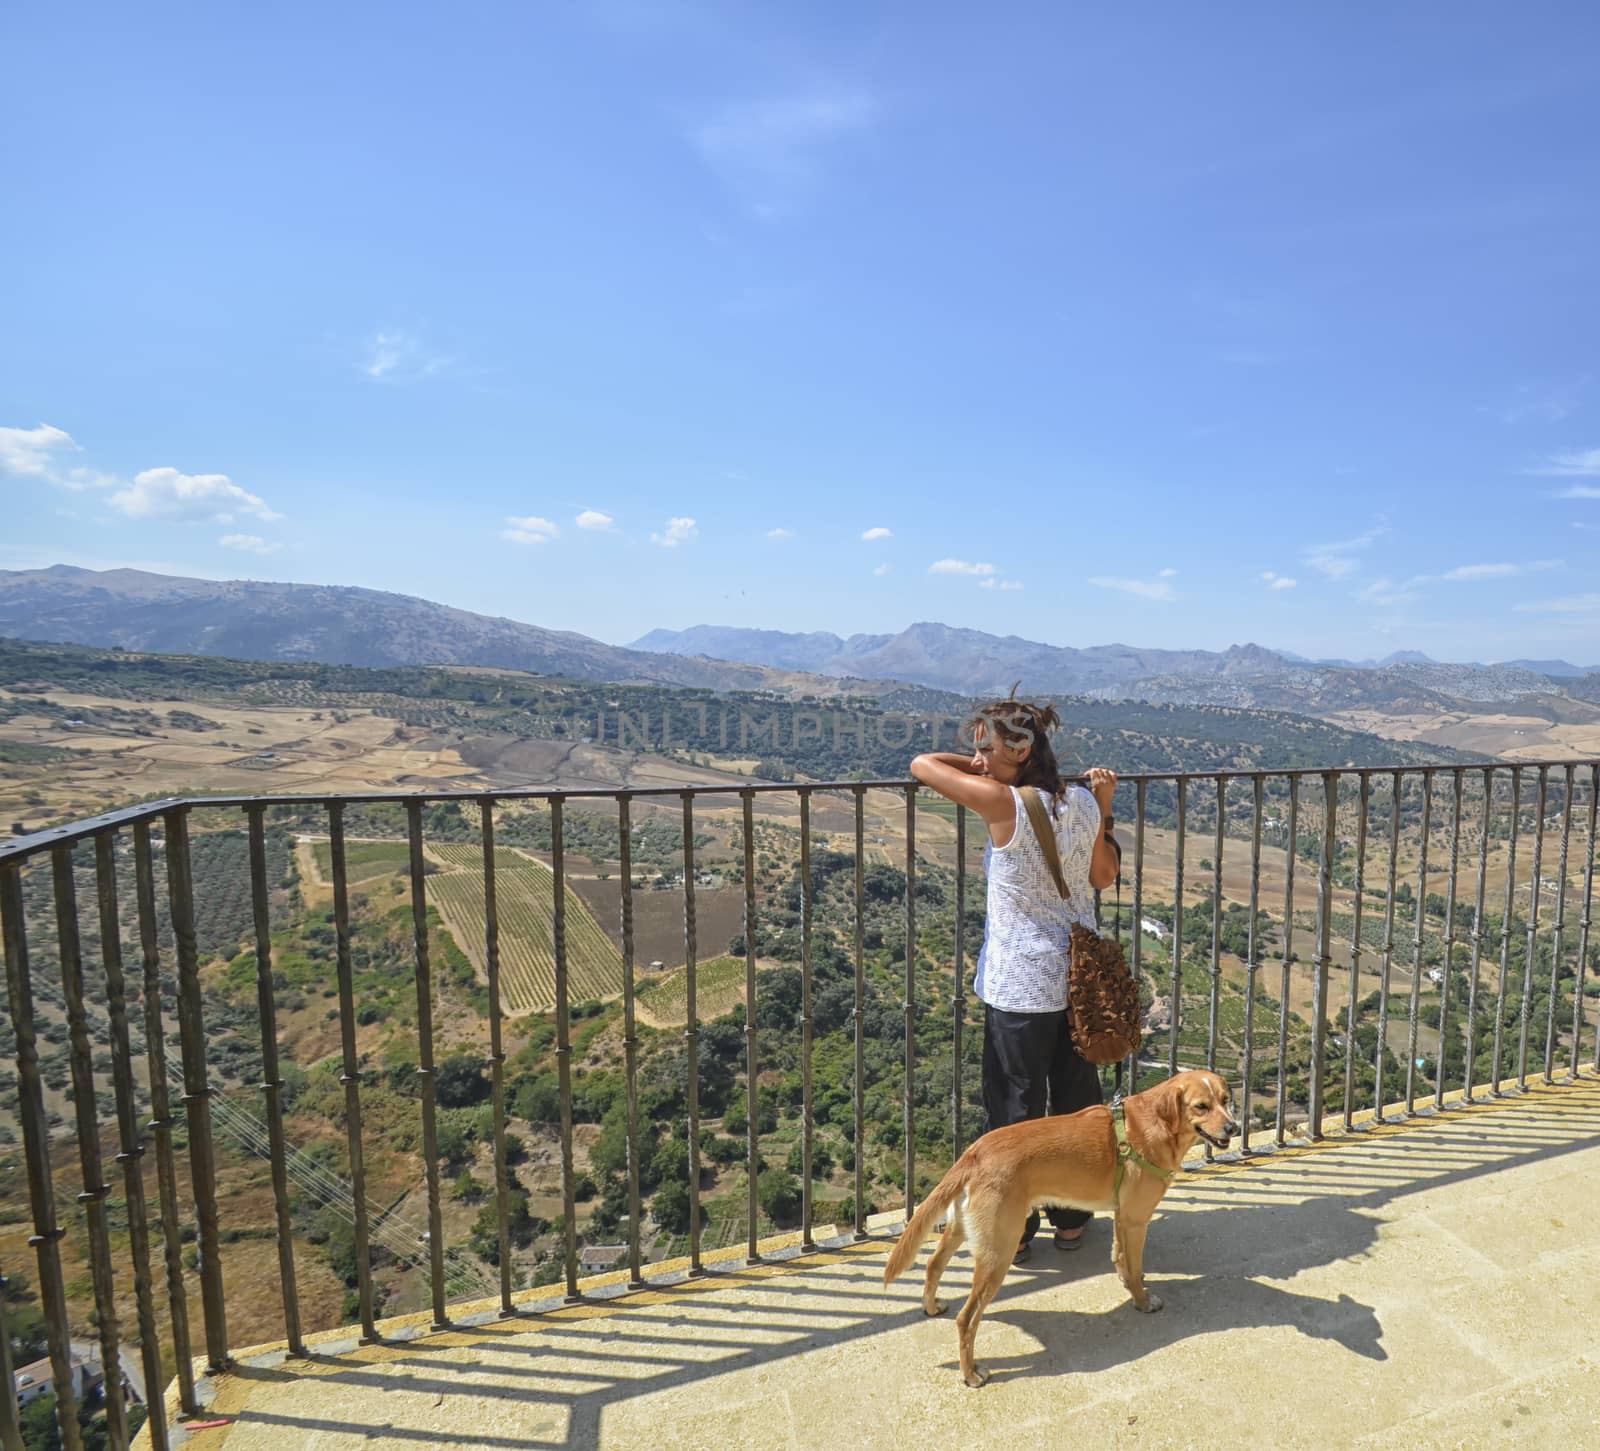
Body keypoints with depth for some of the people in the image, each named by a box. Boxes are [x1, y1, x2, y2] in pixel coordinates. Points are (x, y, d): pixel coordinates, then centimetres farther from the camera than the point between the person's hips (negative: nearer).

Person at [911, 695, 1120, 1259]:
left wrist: (984, 766, 1)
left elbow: (923, 764, -13)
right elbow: (1104, 876, 11)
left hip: (1020, 987, -6)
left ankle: (1014, 1230, 28)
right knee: (1077, 1101, 21)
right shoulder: (1083, 804, -3)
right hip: (1080, 977, 7)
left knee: (1016, 1108, 12)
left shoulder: (1006, 804, -22)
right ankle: (1072, 1218, 39)